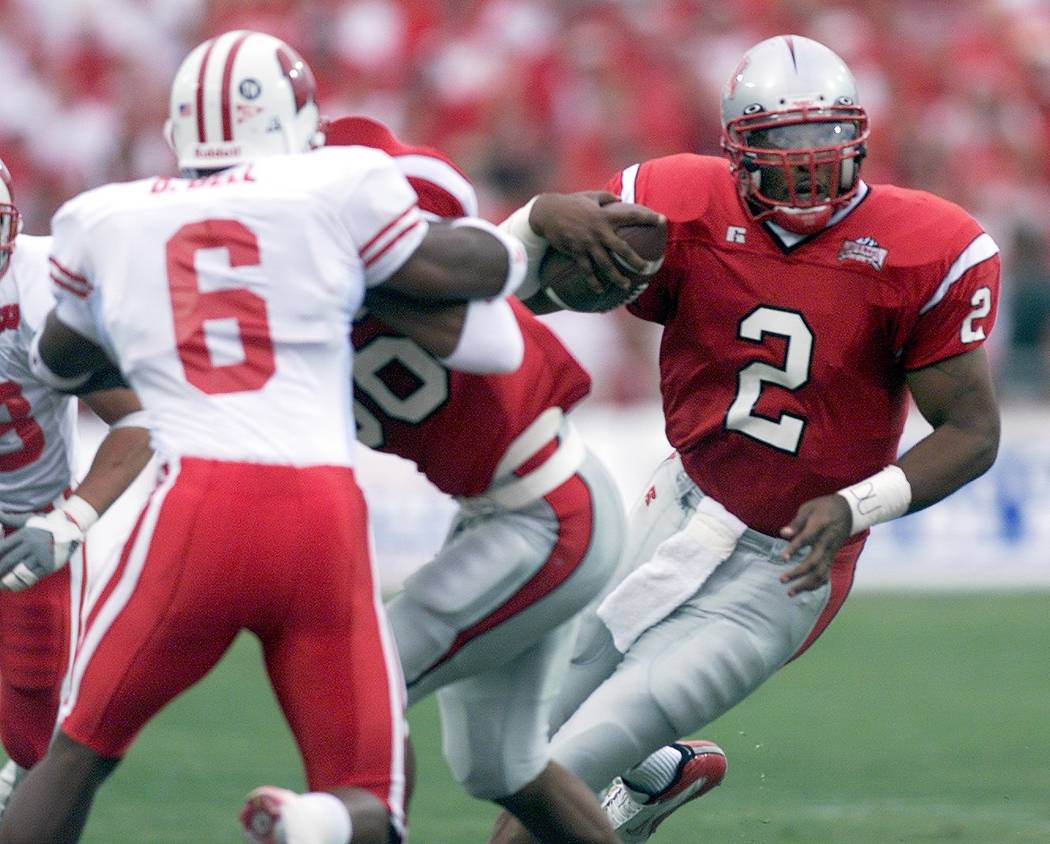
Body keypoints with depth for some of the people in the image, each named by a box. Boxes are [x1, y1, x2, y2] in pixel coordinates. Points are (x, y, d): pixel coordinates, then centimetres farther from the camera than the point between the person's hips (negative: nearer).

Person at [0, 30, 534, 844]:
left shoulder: (103, 220, 14)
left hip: (197, 509, 1)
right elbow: (487, 269, 16)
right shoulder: (342, 187, 7)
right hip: (325, 513, -1)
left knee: (78, 753, 20)